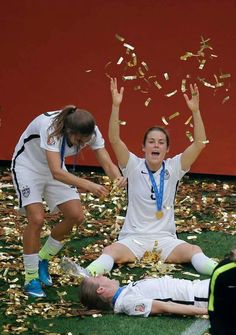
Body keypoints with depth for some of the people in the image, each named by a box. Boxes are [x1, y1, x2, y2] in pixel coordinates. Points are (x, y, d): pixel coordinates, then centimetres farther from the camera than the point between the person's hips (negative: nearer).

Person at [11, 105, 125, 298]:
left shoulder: (90, 131, -22)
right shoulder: (50, 127, -40)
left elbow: (107, 164, -20)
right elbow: (56, 173, -46)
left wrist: (118, 177, -43)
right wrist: (88, 185, -56)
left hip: (54, 166, 6)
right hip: (27, 165, -6)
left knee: (76, 216, -7)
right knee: (37, 218, -21)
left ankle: (43, 259, 16)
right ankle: (31, 278, -6)